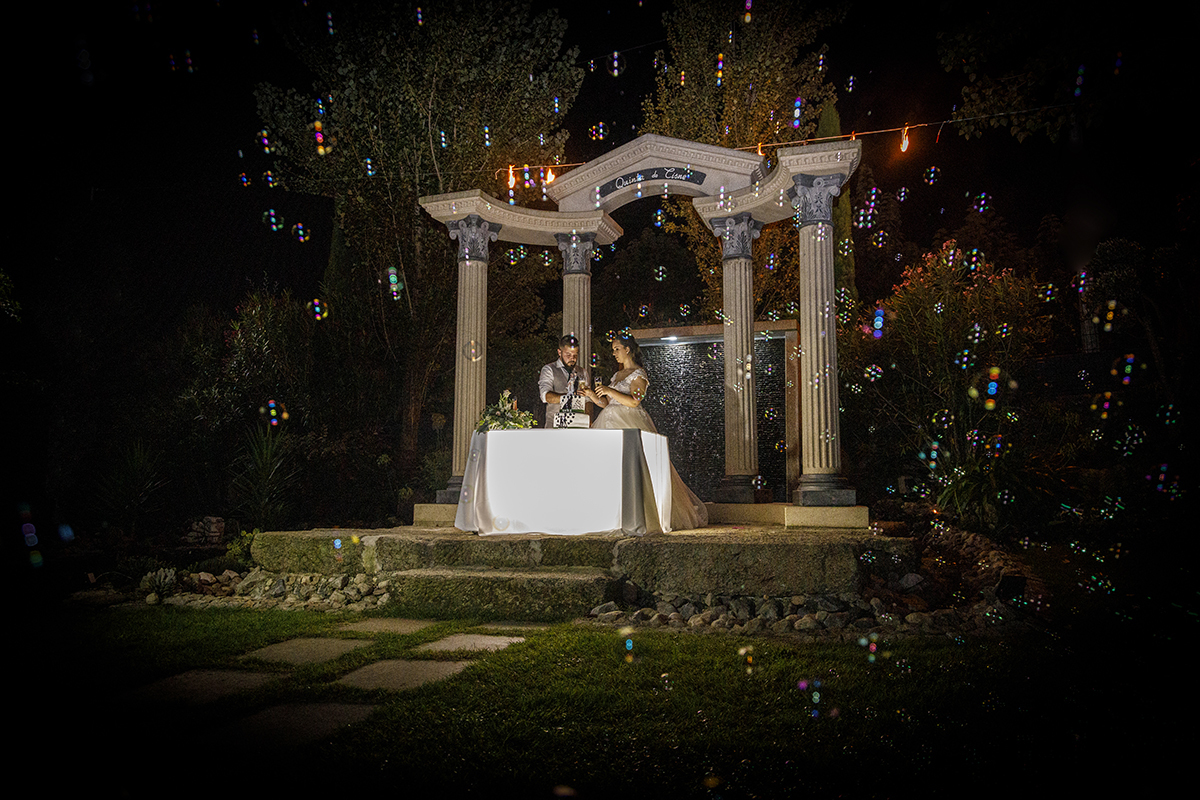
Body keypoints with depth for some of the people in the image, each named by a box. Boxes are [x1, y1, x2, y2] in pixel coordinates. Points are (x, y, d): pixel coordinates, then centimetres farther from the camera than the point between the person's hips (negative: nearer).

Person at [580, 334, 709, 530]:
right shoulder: (617, 375, 22)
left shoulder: (638, 374, -2)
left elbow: (634, 401, -15)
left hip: (630, 425, -8)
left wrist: (611, 391, -16)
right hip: (612, 424, 8)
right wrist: (593, 396, 5)